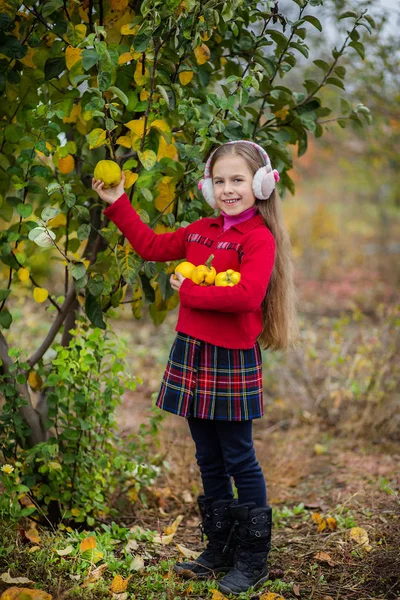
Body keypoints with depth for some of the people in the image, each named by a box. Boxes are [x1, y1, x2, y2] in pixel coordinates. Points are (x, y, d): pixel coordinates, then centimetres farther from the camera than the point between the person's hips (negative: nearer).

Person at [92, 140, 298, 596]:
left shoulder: (259, 238, -13)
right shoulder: (201, 231, 11)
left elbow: (246, 294, -28)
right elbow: (152, 246, 23)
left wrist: (188, 290, -18)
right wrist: (118, 204, 21)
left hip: (233, 361, -7)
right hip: (192, 354, 7)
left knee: (239, 460, 1)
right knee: (208, 460, 15)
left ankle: (253, 561, 12)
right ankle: (219, 551, 28)